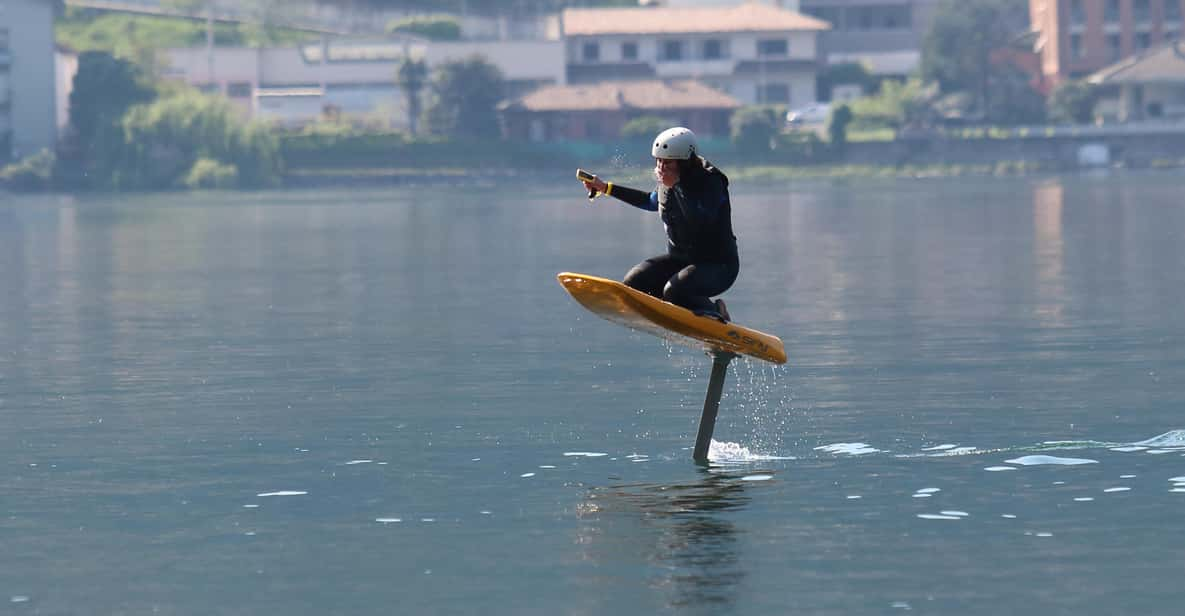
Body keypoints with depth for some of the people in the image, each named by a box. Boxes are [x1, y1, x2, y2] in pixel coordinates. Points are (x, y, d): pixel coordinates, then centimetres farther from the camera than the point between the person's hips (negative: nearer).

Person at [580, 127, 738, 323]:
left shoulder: (710, 182, -21)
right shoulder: (666, 183, 1)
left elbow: (701, 223, -36)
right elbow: (651, 202, 25)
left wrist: (677, 186, -31)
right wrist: (605, 188, 23)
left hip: (719, 265, -8)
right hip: (680, 259, 8)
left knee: (674, 291, -32)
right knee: (633, 283, -11)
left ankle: (716, 314, -4)